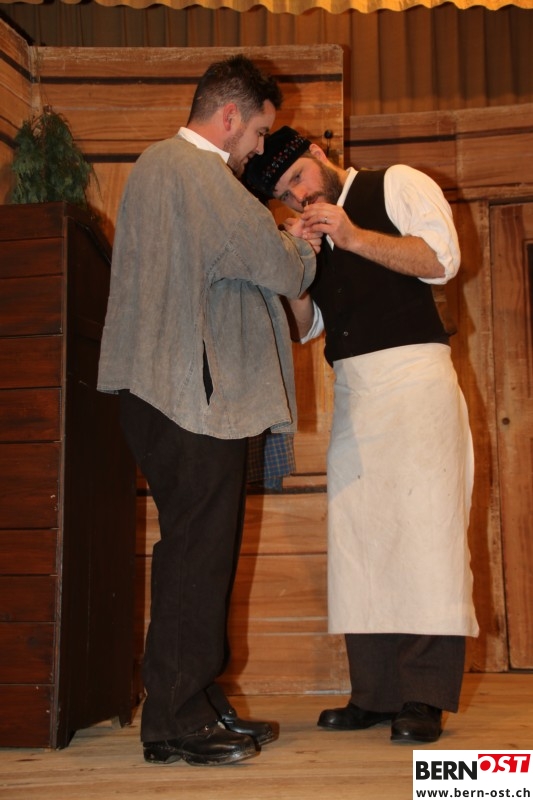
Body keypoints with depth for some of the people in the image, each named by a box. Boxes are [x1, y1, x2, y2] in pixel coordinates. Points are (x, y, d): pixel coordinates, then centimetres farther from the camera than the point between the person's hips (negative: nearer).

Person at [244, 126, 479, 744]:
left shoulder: (398, 185, 5)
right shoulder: (312, 233, 20)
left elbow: (442, 259, -8)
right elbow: (302, 327, 16)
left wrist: (353, 237, -11)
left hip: (413, 374, -6)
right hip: (352, 387, 6)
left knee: (422, 524, -9)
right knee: (358, 535, 1)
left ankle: (424, 698, -5)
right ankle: (376, 693, 7)